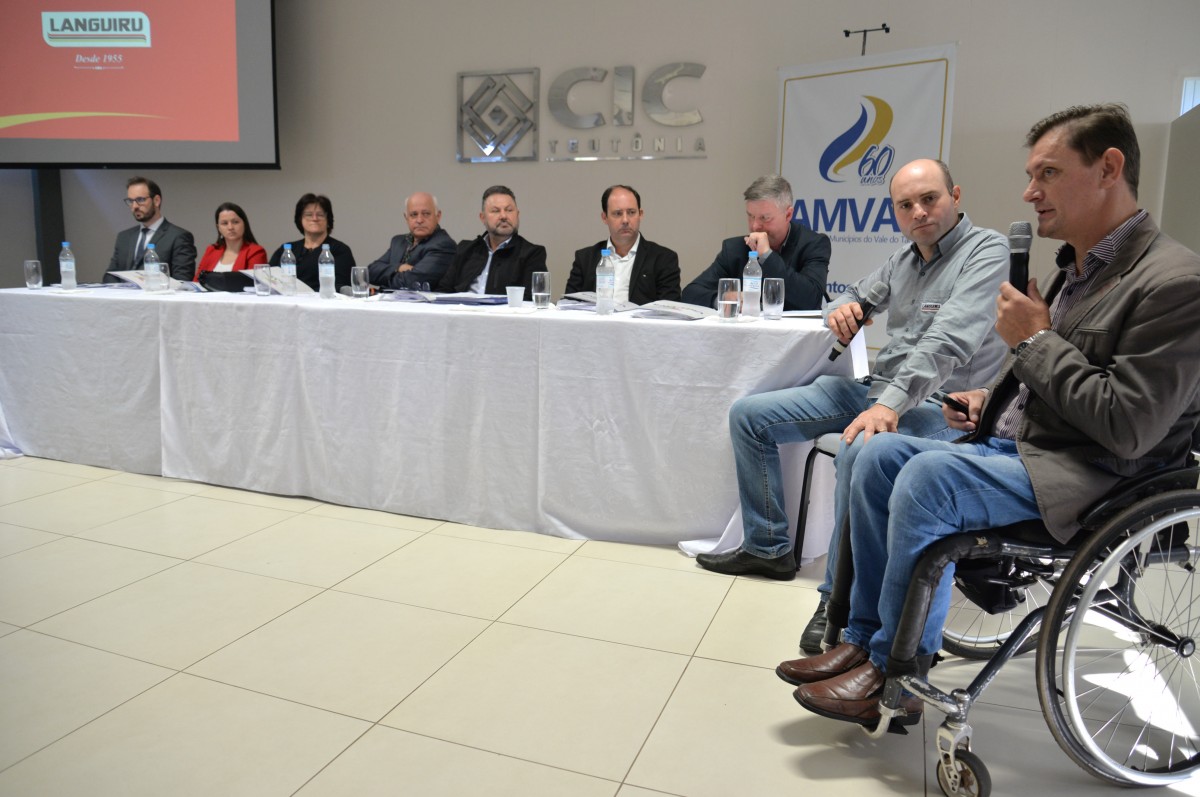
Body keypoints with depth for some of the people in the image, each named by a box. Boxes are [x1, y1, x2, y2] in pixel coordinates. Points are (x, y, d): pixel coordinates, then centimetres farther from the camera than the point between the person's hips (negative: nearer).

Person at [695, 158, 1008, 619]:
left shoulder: (987, 251, -9)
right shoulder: (903, 260, 14)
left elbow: (949, 340, -24)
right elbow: (855, 296, 25)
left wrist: (893, 402, -35)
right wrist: (841, 309, -2)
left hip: (937, 404, -8)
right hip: (877, 389, 8)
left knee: (859, 450, -41)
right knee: (749, 415, 3)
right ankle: (768, 549, 12)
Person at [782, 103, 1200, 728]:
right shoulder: (1076, 267, 13)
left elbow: (1127, 429, -23)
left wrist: (1035, 339, -16)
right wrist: (990, 400, 6)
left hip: (1086, 475, -9)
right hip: (1014, 442, 9)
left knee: (927, 477, -29)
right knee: (880, 454, -6)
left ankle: (895, 672, -12)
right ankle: (862, 639, -2)